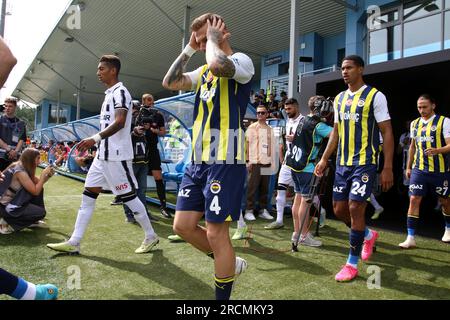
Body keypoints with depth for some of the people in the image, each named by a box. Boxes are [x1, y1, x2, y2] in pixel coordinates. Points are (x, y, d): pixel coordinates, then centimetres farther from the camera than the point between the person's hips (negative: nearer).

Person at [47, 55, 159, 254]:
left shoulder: (120, 92, -11)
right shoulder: (109, 94, 19)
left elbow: (119, 122, -25)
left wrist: (95, 137, -33)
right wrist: (95, 141, 23)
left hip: (117, 156, -10)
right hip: (103, 154, 10)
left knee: (129, 196, -2)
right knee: (88, 195, 8)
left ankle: (151, 236, 14)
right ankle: (74, 243, 14)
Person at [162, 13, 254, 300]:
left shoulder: (242, 61, -4)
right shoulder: (204, 71, 19)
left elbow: (219, 65, -27)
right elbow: (170, 82, 14)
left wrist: (212, 37, -8)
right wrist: (189, 49, 13)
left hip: (225, 162, -8)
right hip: (198, 162, 8)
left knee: (216, 233, -4)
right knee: (183, 225, 8)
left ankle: (224, 297, 17)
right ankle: (230, 264, 30)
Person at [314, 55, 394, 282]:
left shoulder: (375, 96, -5)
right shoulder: (339, 99, 12)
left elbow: (387, 132, -7)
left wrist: (388, 168, -12)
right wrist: (324, 159, 11)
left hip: (365, 163, -6)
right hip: (342, 163, 6)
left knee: (355, 208, -9)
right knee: (339, 209, 8)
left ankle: (352, 263, 9)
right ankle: (368, 235, 37)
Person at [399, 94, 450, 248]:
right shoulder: (415, 123, 10)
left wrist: (437, 150, -32)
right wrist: (409, 167, 18)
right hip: (419, 170, 3)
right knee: (414, 200, -7)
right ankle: (411, 238, -4)